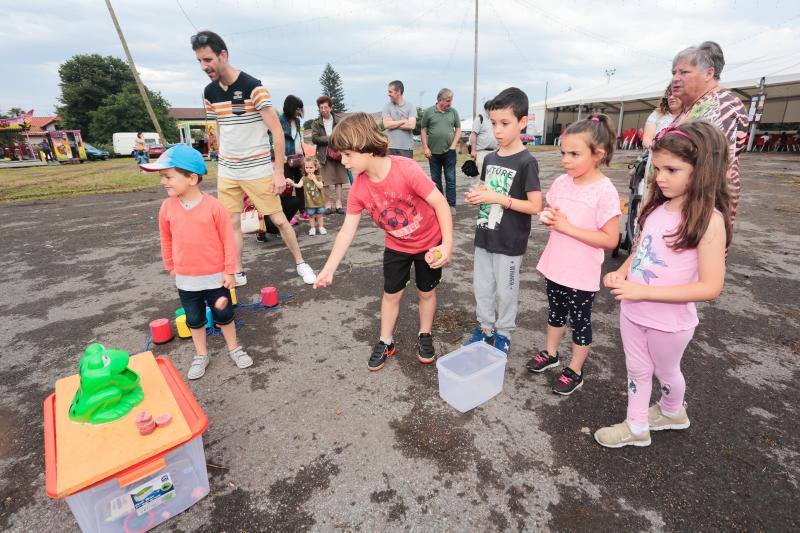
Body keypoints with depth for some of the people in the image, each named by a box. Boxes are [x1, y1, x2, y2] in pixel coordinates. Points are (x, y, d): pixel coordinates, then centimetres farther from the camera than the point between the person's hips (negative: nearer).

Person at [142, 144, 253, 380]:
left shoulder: (213, 206, -17)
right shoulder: (168, 207, -5)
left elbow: (227, 239, -11)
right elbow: (166, 239, 9)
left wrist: (229, 271, -9)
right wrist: (170, 266, 15)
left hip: (215, 276, -3)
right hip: (185, 278, 3)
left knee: (224, 315, 12)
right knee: (194, 320, 17)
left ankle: (234, 348, 33)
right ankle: (201, 355, 35)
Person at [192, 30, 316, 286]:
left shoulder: (253, 87, -13)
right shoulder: (209, 92, 6)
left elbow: (277, 132, -14)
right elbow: (219, 129, 17)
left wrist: (279, 172, -17)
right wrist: (223, 160, 12)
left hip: (258, 169, -5)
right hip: (226, 171, 6)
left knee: (279, 220, 0)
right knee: (231, 223, 7)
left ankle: (300, 263, 18)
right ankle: (238, 273, 19)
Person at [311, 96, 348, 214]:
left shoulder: (339, 120, 2)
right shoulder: (316, 123, 4)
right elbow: (314, 138, -6)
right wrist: (329, 139, -15)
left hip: (338, 154, 0)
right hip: (324, 155, 0)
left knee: (339, 180, 4)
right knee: (326, 182, 2)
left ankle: (338, 203, 10)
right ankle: (328, 204, 11)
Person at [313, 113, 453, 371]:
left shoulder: (406, 169, -31)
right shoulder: (358, 188, -16)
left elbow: (440, 203, -24)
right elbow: (347, 230, -10)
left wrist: (447, 244, -30)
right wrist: (328, 269, -11)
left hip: (430, 243, -3)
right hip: (396, 246, 4)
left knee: (426, 292, 12)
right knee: (391, 293, 12)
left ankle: (424, 337, 37)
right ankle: (386, 342, 33)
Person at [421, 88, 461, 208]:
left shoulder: (453, 112, 4)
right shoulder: (428, 112, 1)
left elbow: (458, 130, 8)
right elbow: (424, 130, 3)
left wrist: (453, 146, -2)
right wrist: (425, 148, -4)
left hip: (449, 151, 0)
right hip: (433, 152, 1)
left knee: (450, 179, 0)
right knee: (435, 179, 9)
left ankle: (451, 205, 7)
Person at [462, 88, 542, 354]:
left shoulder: (526, 162, -14)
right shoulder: (490, 158, 6)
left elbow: (535, 206, -18)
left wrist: (497, 198, -23)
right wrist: (476, 197, -4)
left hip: (509, 242, -6)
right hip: (484, 237, 6)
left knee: (506, 291, 10)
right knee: (481, 286, 15)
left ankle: (504, 333, 30)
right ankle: (485, 327, 35)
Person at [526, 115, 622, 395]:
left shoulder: (604, 191, -19)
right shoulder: (561, 182, -1)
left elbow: (610, 240, -20)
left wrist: (567, 227, -23)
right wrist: (548, 218, -10)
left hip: (581, 274, -6)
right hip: (555, 266, 6)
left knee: (580, 321, 12)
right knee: (555, 312, 23)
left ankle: (575, 371, 31)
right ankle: (551, 354, 44)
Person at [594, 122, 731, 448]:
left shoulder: (709, 220, -20)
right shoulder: (657, 209, -2)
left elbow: (710, 287, -23)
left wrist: (645, 291, -28)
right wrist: (620, 274, -7)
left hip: (669, 320, -5)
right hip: (632, 311, 5)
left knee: (665, 372, 21)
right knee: (637, 370, 19)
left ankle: (672, 411, 52)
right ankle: (636, 427, 39)